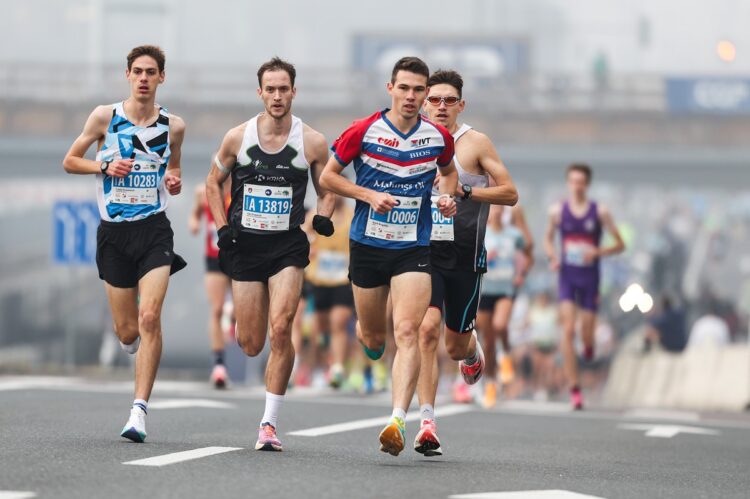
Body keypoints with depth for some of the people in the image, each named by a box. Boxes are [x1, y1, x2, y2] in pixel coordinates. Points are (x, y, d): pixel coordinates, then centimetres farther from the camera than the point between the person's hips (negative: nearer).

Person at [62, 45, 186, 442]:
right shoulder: (104, 117, -1)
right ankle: (131, 340, 44)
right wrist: (105, 166, -10)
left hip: (155, 230, 0)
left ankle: (139, 410, -16)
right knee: (127, 331, 3)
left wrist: (174, 183, -2)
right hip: (114, 231, 0)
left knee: (149, 317, -18)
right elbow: (69, 161, 7)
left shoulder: (173, 126, 5)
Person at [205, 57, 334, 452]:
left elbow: (327, 189, 11)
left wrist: (323, 217, -9)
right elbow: (214, 182, 14)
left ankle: (269, 422, -13)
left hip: (288, 246, -1)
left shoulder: (312, 143, -3)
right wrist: (222, 227, 2)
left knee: (280, 329, -20)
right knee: (250, 345, 4)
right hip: (245, 243, 2)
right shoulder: (238, 137, -1)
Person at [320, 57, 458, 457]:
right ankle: (367, 334, 53)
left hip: (414, 248, 0)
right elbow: (328, 176, 1)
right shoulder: (363, 132, -8)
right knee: (373, 339, 13)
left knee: (407, 332, -18)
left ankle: (397, 421, -24)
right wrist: (369, 195, -14)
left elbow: (448, 171, 21)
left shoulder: (439, 137, -1)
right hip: (367, 244, 0)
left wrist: (447, 195, -1)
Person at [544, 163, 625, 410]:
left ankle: (588, 345, 47)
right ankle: (574, 390, -12)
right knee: (568, 330, -13)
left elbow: (620, 245, 0)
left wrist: (598, 252, -18)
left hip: (590, 278, 0)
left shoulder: (600, 212, -4)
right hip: (567, 277, 0)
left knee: (586, 332, 5)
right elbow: (548, 238, 16)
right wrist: (552, 257, -5)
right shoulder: (558, 211, 1)